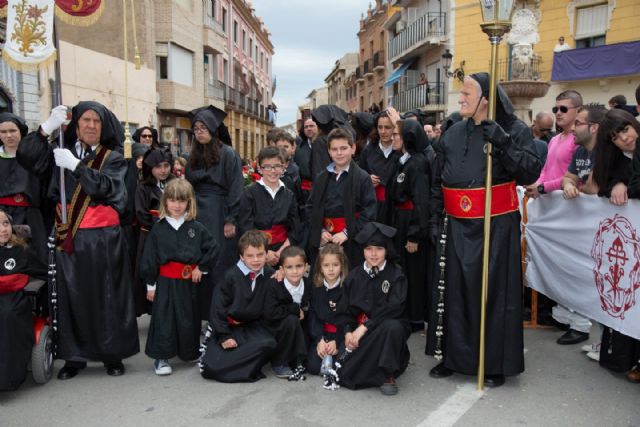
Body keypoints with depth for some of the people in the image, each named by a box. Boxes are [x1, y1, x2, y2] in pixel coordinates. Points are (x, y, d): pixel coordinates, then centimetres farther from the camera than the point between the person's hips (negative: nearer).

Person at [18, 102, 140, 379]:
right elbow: (26, 156, -4)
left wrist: (75, 165, -18)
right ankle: (74, 356, 17)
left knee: (105, 297, 3)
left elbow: (105, 186, -13)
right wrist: (48, 126, -13)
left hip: (102, 239, -2)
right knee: (72, 297, 6)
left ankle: (112, 354, 14)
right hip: (69, 238, 2)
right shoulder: (62, 153, 10)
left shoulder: (113, 158, 5)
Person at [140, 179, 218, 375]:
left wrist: (201, 267, -1)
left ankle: (191, 353, 30)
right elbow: (149, 258, 0)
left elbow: (212, 248, 6)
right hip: (165, 281, -1)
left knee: (189, 318, 12)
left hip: (188, 281, 1)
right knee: (163, 318, -1)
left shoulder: (196, 227, -1)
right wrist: (150, 285, 0)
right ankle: (161, 358, 11)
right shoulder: (158, 228, -2)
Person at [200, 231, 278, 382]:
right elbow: (218, 307, -8)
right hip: (228, 326, -2)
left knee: (269, 344, -31)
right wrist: (224, 336, -10)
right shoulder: (232, 276, -12)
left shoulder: (270, 275, -4)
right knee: (211, 367, -18)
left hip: (253, 325, 2)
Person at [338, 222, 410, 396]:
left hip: (389, 327, -3)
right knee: (340, 367, -20)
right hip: (359, 331, 3)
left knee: (392, 326, -38)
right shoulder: (354, 275, 8)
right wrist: (348, 331, -12)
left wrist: (365, 327, -23)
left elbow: (394, 307, -17)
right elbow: (348, 307, 6)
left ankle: (387, 375, -18)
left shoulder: (396, 274, -3)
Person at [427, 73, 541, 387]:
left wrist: (503, 142, -24)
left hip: (497, 226, -4)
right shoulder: (452, 134, 9)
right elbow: (438, 182, 13)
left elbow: (530, 173, -13)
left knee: (494, 292, 2)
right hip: (457, 227, 4)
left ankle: (496, 363, 18)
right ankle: (452, 355, 23)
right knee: (453, 289, 7)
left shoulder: (515, 130, -2)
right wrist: (436, 218, 9)